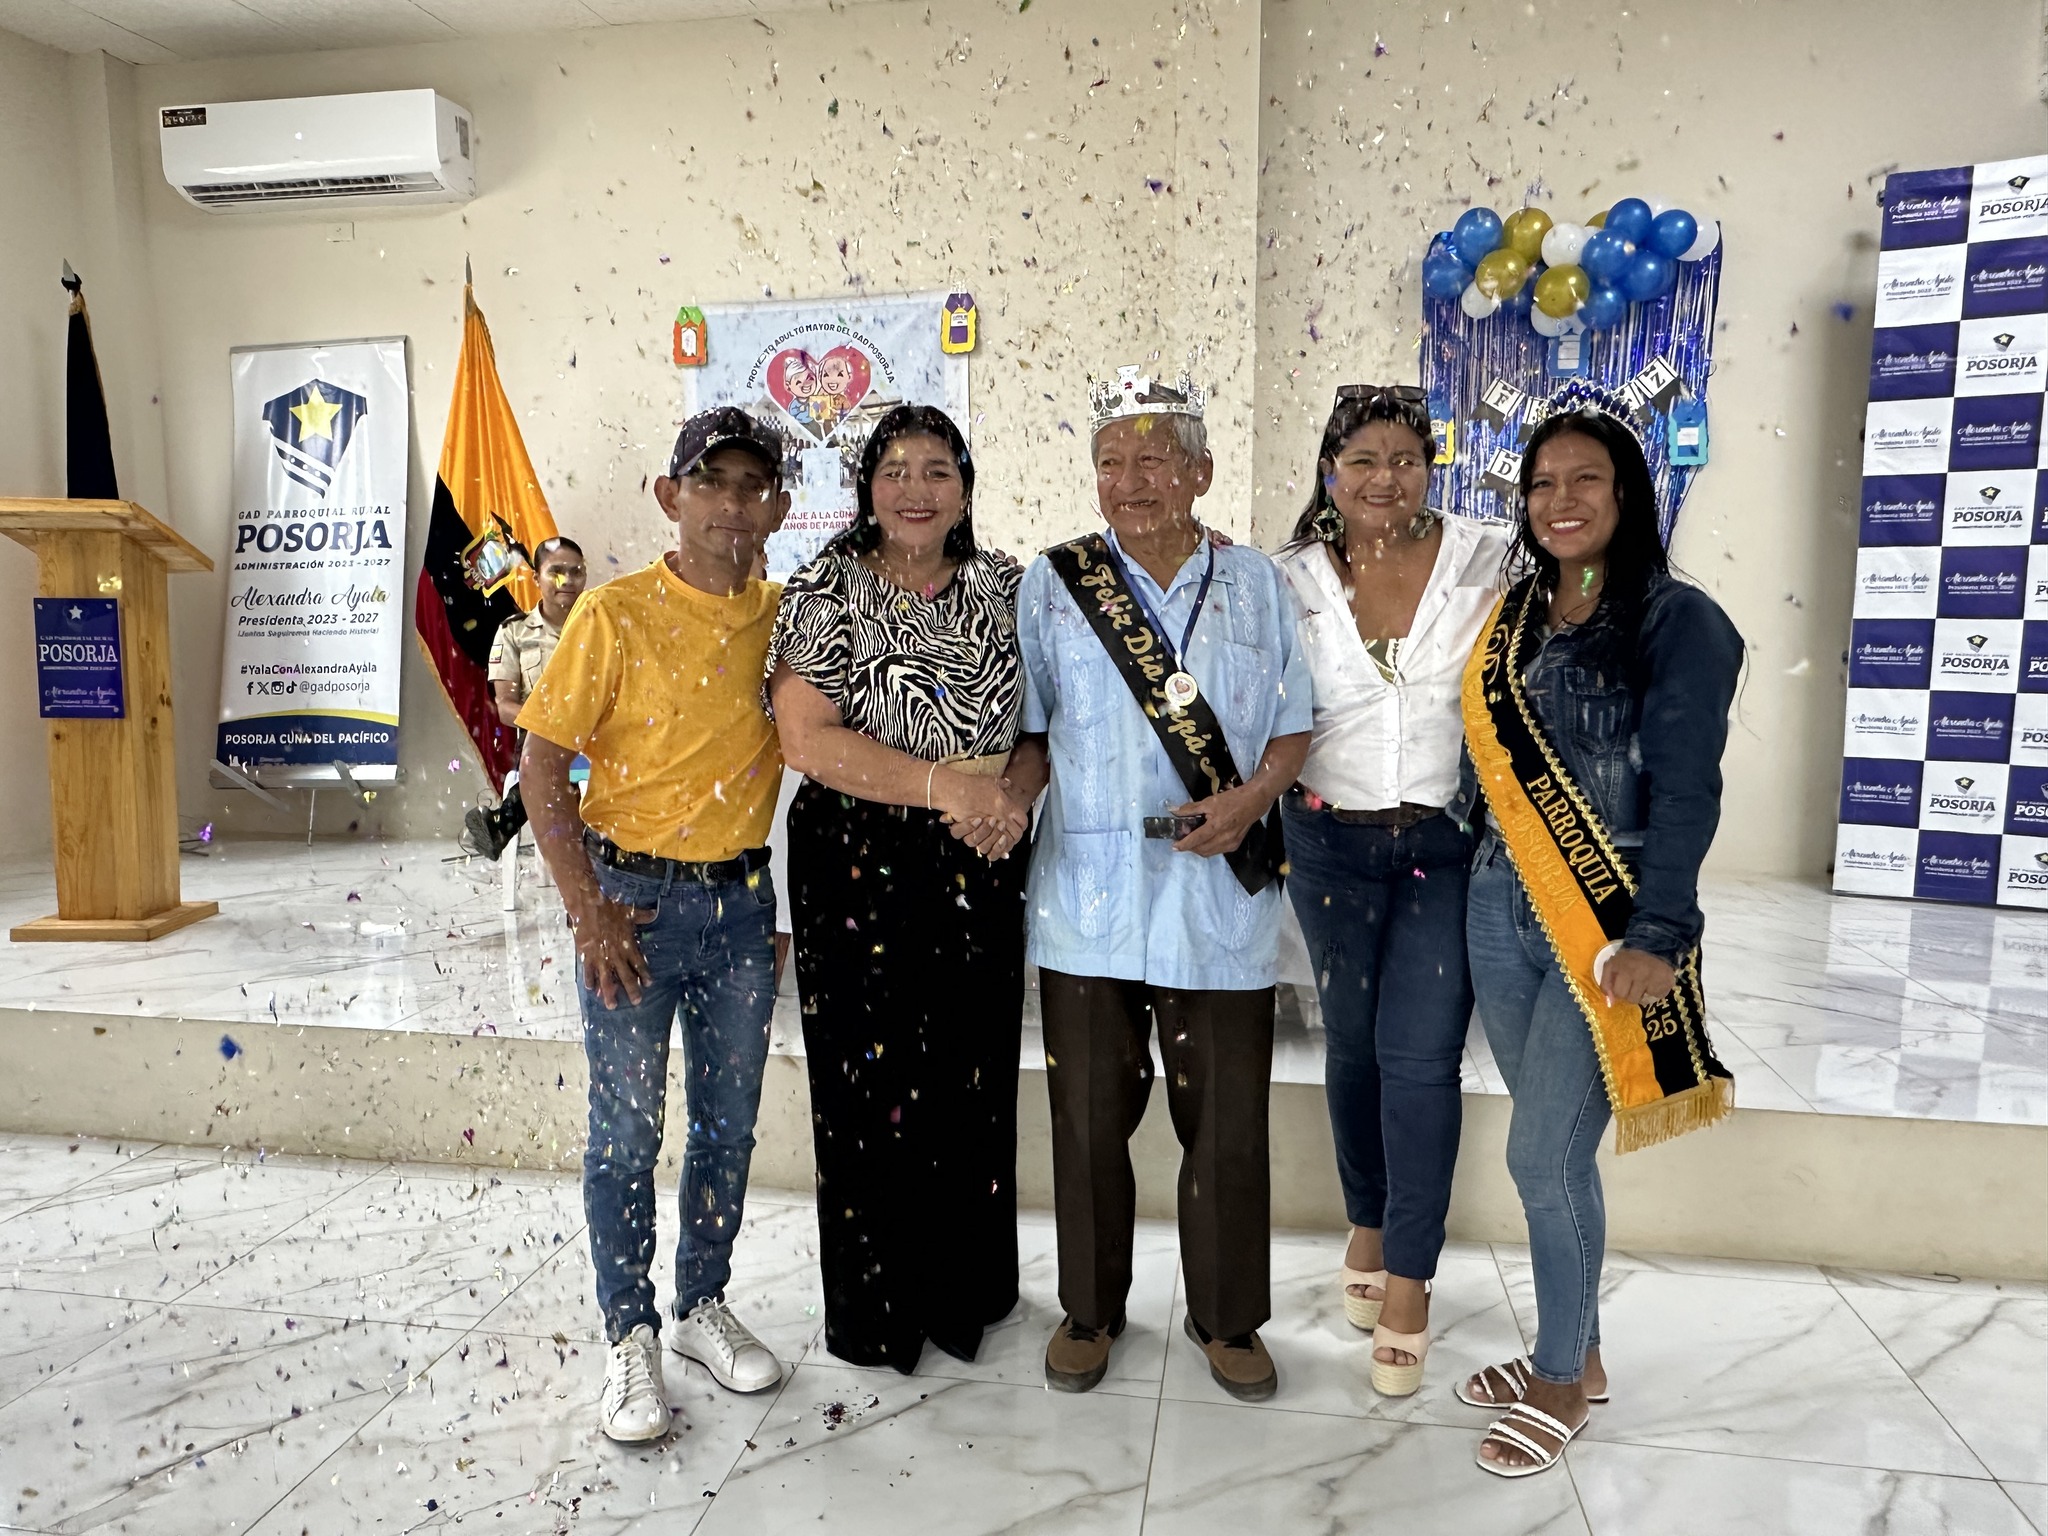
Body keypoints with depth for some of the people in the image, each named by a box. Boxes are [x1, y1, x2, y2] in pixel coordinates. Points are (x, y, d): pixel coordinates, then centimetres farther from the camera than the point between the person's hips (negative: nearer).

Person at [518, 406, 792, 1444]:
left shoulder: (783, 616, 3)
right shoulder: (615, 615, -9)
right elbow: (542, 766, -7)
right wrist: (588, 910, -13)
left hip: (742, 898, 4)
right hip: (633, 895, -4)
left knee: (729, 1122, 14)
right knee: (625, 1127, 5)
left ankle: (703, 1308, 33)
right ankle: (630, 1338, 23)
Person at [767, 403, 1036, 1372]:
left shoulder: (1002, 588, 9)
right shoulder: (826, 590, -4)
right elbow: (807, 739, -14)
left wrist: (1015, 793, -7)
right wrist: (948, 786, -19)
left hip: (980, 873, 4)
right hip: (859, 870, -4)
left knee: (976, 1082, 11)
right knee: (871, 1084, 4)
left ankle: (968, 1291, 33)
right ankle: (875, 1310, 25)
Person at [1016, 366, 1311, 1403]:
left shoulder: (1255, 584, 6)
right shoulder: (1050, 585, 4)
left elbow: (1294, 729, 8)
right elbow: (1027, 734, 7)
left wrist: (1250, 798, -10)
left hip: (1222, 903, 1)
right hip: (1087, 899, 0)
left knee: (1226, 1123, 8)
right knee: (1089, 1116, 10)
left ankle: (1228, 1318, 31)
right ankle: (1090, 1308, 33)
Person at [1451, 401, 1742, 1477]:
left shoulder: (1678, 620, -6)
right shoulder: (1511, 618, 11)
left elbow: (1685, 791, -12)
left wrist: (1655, 938, -18)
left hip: (1605, 926, -5)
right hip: (1501, 910, 5)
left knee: (1545, 1155, -3)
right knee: (1551, 1149, 14)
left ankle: (1562, 1383, 19)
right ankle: (1575, 1354, 32)